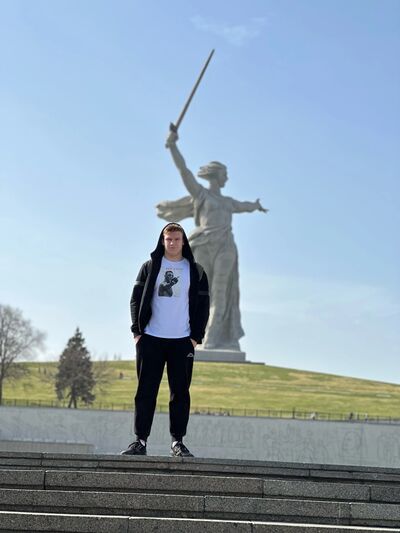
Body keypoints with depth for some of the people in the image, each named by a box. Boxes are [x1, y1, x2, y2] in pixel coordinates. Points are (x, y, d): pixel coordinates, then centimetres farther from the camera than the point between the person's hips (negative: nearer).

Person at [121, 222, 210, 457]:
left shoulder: (196, 271, 7)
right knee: (146, 391, 1)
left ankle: (178, 442, 9)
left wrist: (196, 338, -4)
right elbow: (136, 299, 6)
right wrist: (137, 332, -4)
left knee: (180, 392, 2)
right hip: (151, 340, 0)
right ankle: (140, 441, 5)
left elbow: (203, 306, 5)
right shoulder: (150, 267, 7)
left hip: (182, 341, 0)